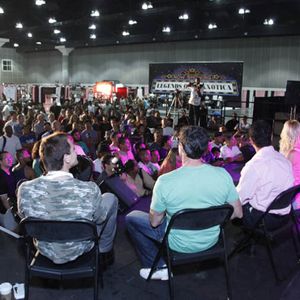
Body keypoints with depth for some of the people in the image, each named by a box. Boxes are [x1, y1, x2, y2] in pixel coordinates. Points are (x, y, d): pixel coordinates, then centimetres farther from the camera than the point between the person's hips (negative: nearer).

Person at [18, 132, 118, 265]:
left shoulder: (26, 189, -25)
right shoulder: (90, 190, -33)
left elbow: (23, 215, -4)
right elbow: (99, 218, -12)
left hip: (44, 249, 3)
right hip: (78, 251, -2)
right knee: (110, 198, 14)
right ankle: (105, 251, 32)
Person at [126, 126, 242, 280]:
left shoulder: (165, 181, -27)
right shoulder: (223, 175, -18)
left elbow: (154, 222, -13)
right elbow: (237, 213, -5)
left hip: (180, 244, -4)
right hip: (211, 240, 5)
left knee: (131, 217, 15)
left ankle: (159, 267, 17)